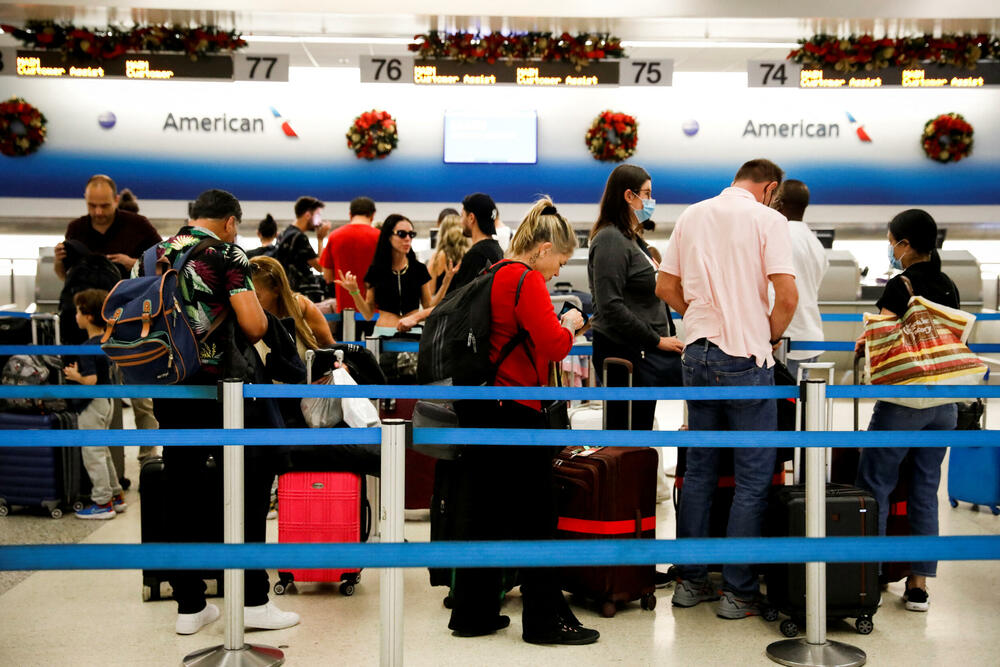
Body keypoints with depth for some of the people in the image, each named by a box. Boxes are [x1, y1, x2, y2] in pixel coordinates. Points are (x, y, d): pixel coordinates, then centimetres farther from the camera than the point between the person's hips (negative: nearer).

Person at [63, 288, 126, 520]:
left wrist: (75, 375, -12)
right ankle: (116, 495, 25)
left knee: (92, 454, 0)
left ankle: (102, 503, 7)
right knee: (102, 452, 20)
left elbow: (90, 381, -28)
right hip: (106, 400, 9)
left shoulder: (88, 347, -22)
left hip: (93, 405, -9)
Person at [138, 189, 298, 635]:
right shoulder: (226, 254, -6)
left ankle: (189, 606, 18)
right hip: (218, 389, -5)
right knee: (247, 489, 7)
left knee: (182, 494, 11)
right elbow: (254, 325, -16)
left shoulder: (152, 255, 11)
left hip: (166, 392, 5)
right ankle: (253, 601, 10)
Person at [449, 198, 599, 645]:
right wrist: (571, 324, -1)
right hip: (514, 410, -9)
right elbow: (553, 345, -19)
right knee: (533, 519, 1)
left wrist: (559, 328, 16)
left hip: (481, 408, 9)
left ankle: (473, 613, 22)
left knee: (485, 515, 14)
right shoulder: (526, 280, -12)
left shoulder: (494, 275, 15)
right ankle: (545, 620, 10)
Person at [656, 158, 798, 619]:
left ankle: (690, 580, 21)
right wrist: (771, 337, 2)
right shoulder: (767, 219, -6)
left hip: (697, 352, 6)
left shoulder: (691, 215, 9)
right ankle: (738, 592, 8)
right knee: (753, 477, 4)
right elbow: (787, 294, -14)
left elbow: (665, 286, 12)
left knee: (699, 469, 14)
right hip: (745, 358, -5)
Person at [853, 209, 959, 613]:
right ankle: (919, 585, 14)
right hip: (944, 402, 7)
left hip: (904, 401, -7)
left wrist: (863, 345, 1)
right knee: (925, 490, 10)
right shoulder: (949, 287, 9)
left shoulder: (901, 285, -12)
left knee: (874, 486, 4)